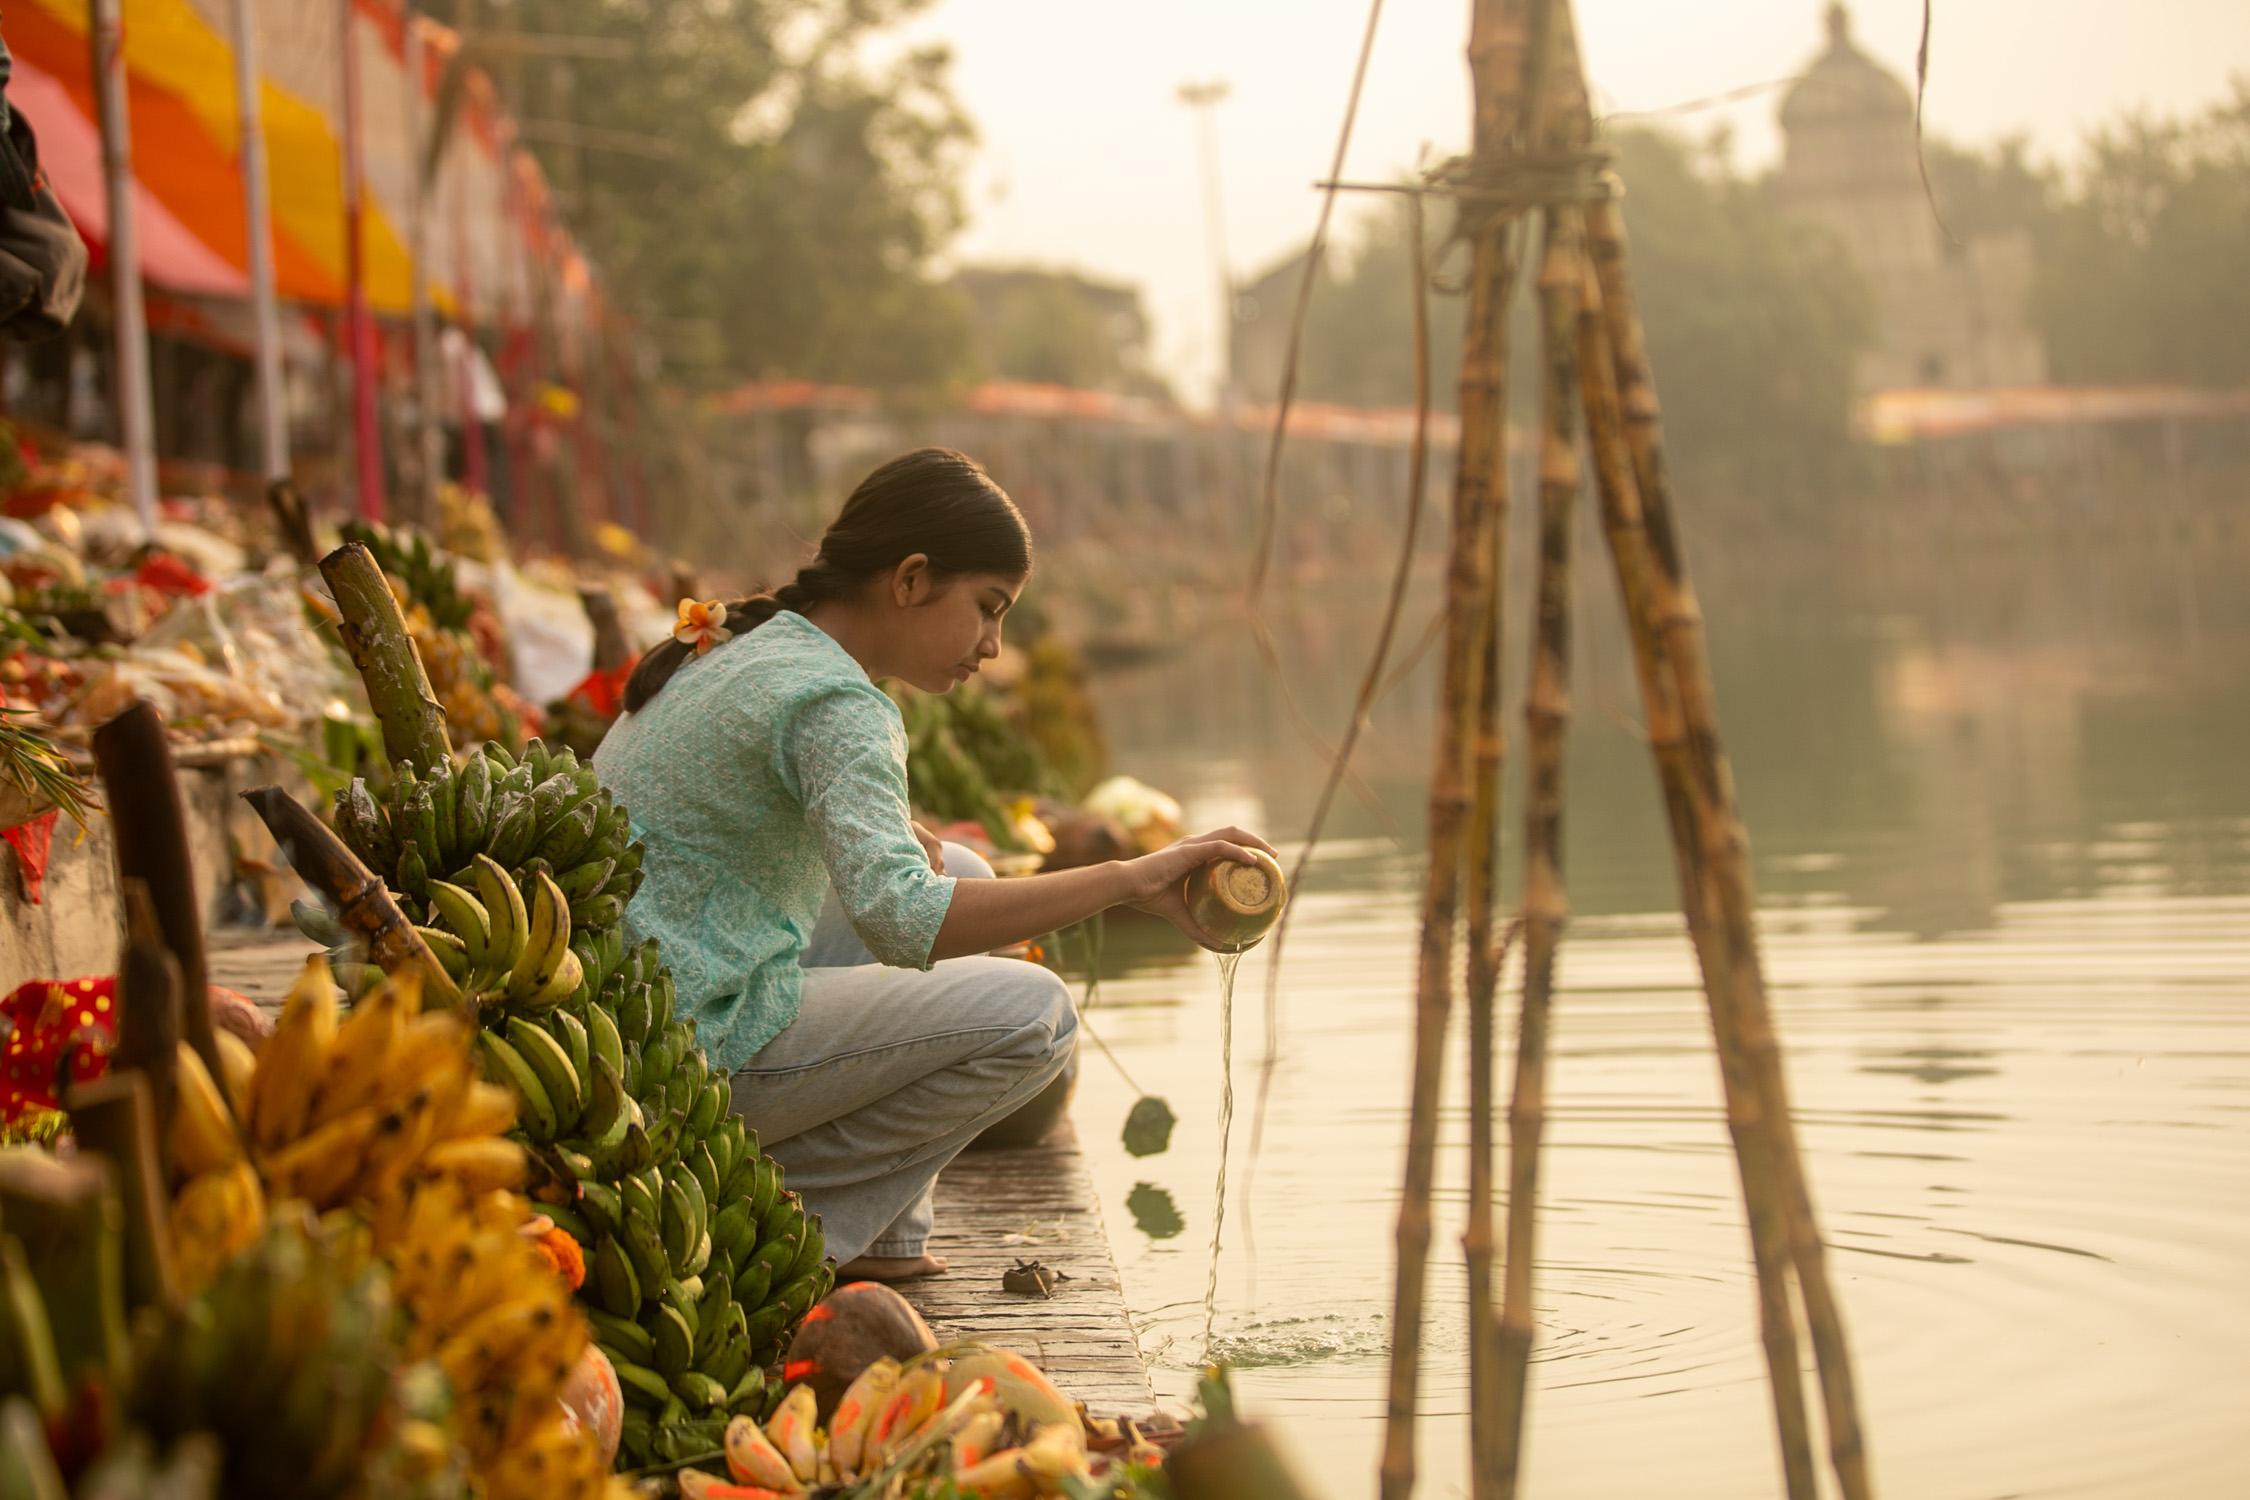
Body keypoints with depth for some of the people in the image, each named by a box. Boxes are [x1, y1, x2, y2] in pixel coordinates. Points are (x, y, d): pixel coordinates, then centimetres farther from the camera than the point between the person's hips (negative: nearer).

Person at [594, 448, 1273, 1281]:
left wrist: (896, 834, 10)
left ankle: (880, 1236, 16)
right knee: (1033, 1016, -11)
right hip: (693, 1048, -10)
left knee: (956, 876, 21)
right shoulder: (835, 705, -19)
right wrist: (1130, 879, -33)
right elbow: (903, 921, -34)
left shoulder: (743, 642, 12)